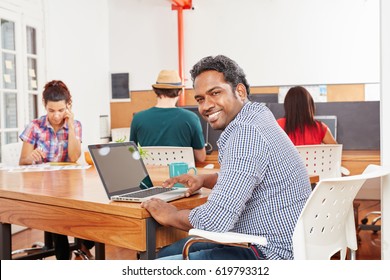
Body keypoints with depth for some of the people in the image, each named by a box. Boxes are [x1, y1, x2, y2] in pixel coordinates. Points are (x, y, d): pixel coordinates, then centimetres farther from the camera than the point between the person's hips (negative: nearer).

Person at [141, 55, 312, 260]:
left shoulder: (246, 132, -22)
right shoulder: (257, 115, 10)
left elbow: (215, 220, -26)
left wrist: (170, 216, -8)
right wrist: (203, 179, 14)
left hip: (270, 256, -10)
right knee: (166, 253, 16)